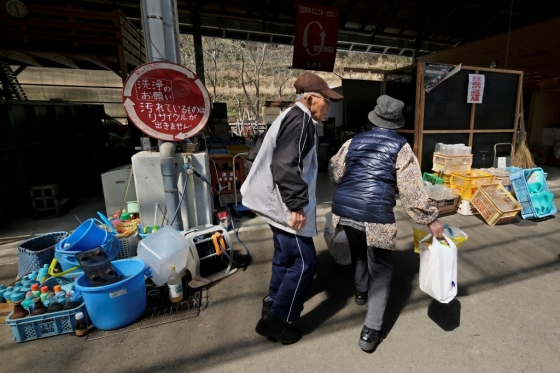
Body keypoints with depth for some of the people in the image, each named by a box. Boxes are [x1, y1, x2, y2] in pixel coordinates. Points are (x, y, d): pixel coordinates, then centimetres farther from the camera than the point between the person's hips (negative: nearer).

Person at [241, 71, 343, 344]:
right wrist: (296, 204, -25)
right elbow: (285, 165, -27)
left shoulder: (293, 117, 18)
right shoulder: (300, 119, -15)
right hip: (284, 205, -11)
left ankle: (273, 302, 40)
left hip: (277, 202, 11)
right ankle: (275, 319, 11)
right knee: (304, 262, -2)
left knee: (285, 255, 22)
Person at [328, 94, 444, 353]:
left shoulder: (354, 141, 14)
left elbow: (334, 173, 22)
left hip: (344, 210, 5)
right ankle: (370, 331, 12)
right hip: (375, 215, -5)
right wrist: (430, 219, 4)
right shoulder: (400, 147, 2)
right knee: (380, 269, 11)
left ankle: (361, 292, 54)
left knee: (358, 251, 32)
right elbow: (412, 190, -5)